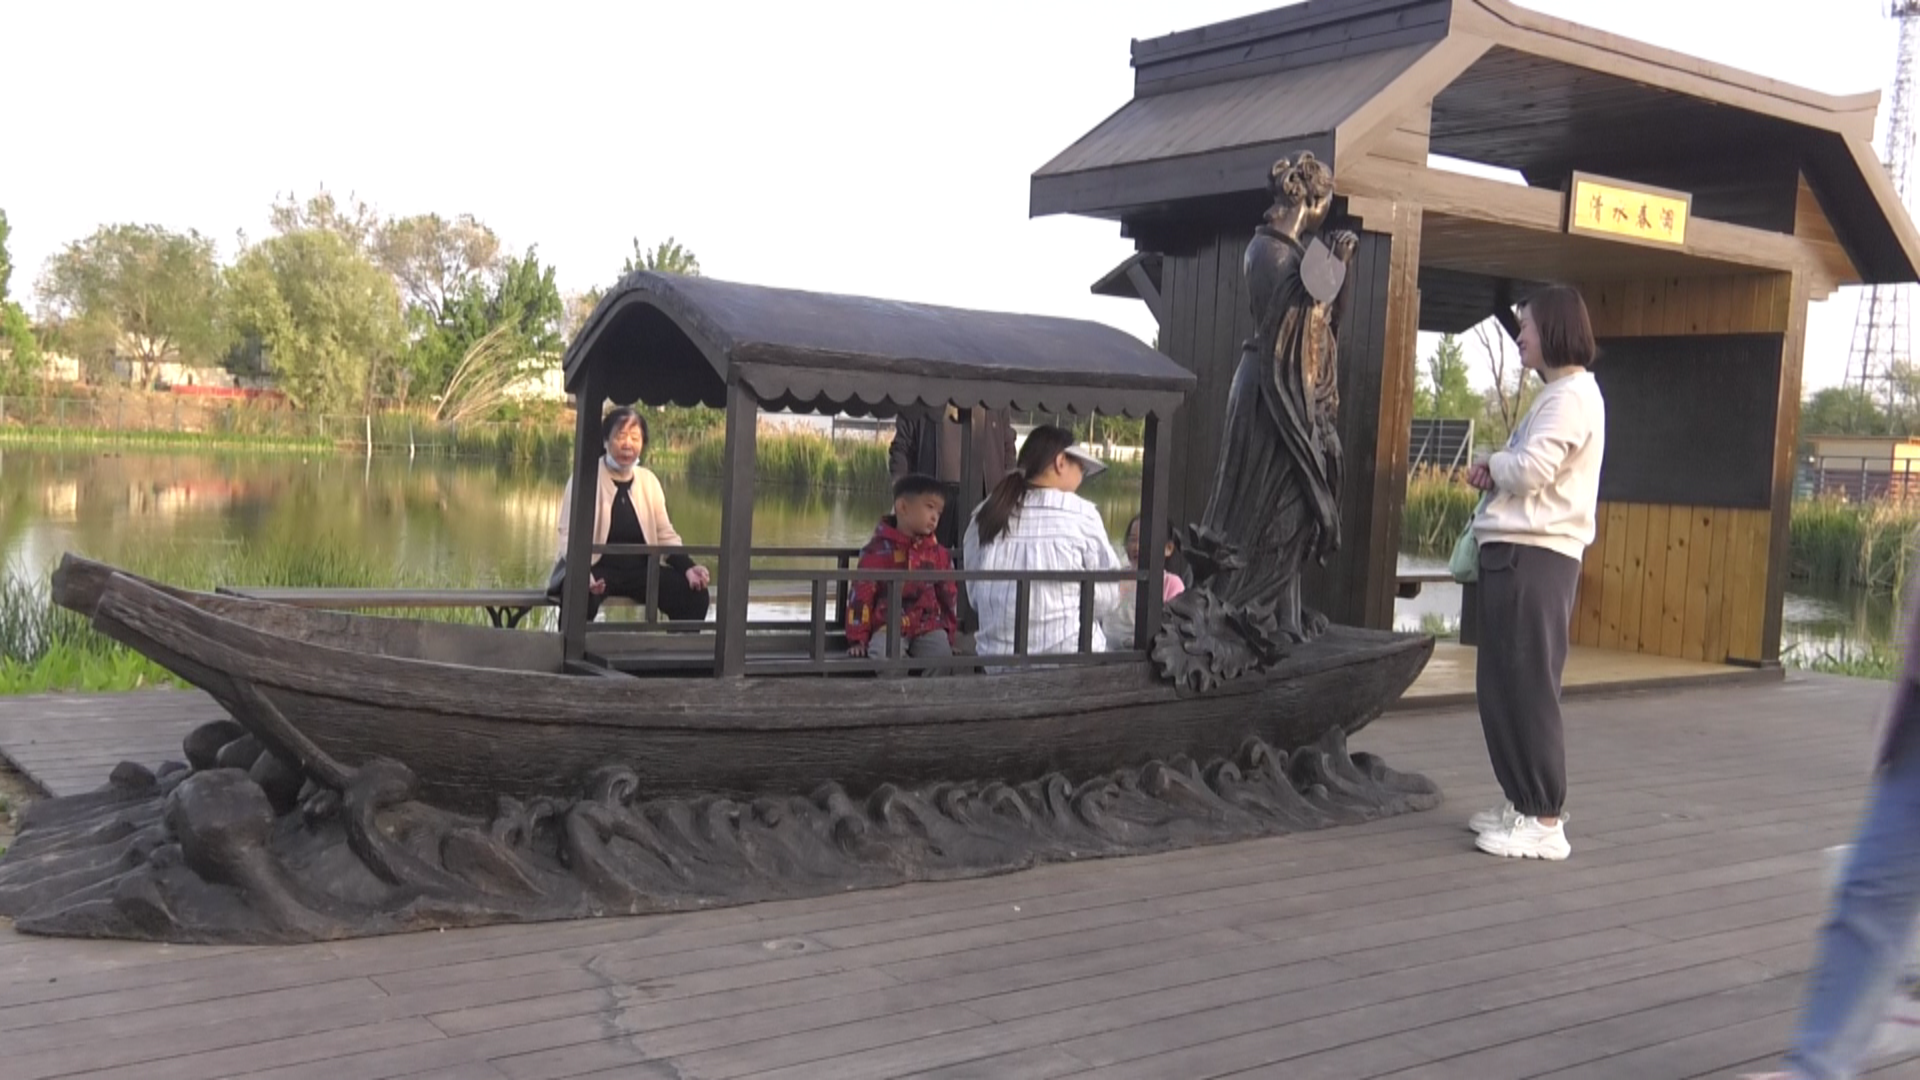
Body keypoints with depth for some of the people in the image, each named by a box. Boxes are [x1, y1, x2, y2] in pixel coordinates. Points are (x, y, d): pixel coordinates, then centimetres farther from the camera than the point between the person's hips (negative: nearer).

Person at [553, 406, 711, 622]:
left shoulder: (649, 481, 11)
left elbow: (665, 535, 12)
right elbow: (569, 535, -11)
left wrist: (688, 567, -7)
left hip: (641, 570, 5)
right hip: (597, 570, -5)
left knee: (696, 594, -17)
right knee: (581, 596, -39)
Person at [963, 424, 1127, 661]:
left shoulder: (986, 516, 4)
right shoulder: (1081, 515, -8)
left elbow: (974, 593, 11)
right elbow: (1107, 594, -1)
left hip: (998, 656, 4)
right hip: (1068, 655, -4)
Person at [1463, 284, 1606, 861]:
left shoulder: (1572, 396, -11)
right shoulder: (1558, 394, 22)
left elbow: (1530, 471, -21)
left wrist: (1491, 463, -1)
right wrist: (1495, 472, 1)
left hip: (1533, 555, -11)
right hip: (1518, 552, 11)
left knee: (1526, 687, -9)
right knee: (1501, 685, 14)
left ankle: (1544, 821, -5)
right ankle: (1521, 804, 23)